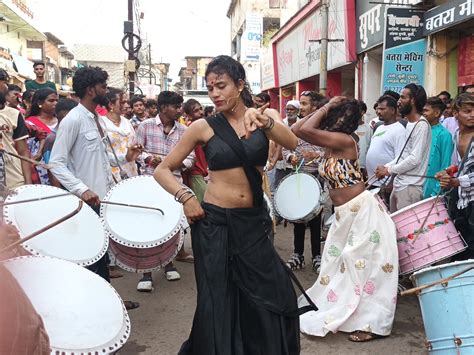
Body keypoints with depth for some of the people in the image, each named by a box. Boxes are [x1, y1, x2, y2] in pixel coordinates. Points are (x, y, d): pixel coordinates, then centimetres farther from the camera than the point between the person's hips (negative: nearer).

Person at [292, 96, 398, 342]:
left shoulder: (344, 140, -19)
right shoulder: (330, 142, 7)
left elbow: (305, 130, -29)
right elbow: (296, 130, 7)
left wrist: (326, 108, -16)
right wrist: (324, 109, 3)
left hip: (362, 210, -10)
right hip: (345, 213, 10)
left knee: (367, 265, 1)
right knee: (343, 264, 18)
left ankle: (372, 324, 13)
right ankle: (345, 314, 34)